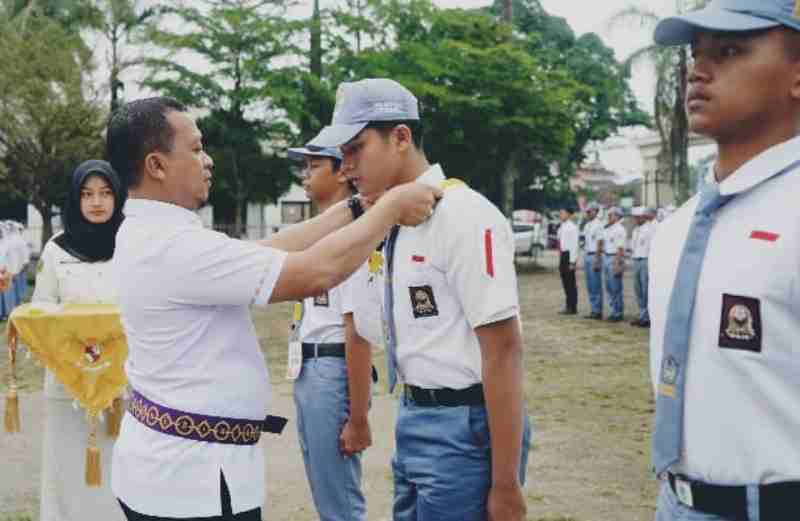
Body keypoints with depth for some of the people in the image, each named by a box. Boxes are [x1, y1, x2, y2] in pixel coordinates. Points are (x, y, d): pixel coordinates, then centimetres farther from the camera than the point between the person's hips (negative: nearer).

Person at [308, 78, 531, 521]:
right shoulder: (395, 220, 8)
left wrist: (505, 483, -18)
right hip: (412, 422, 8)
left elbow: (503, 350, -19)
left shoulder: (464, 216, -17)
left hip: (463, 428, -8)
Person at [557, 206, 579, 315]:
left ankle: (572, 308, 5)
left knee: (570, 282, -2)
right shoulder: (561, 227, 12)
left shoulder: (571, 227, -13)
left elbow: (574, 245, -16)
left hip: (569, 255, -9)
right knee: (565, 282, 13)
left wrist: (572, 261, -18)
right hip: (563, 254, 9)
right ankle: (569, 306, 22)